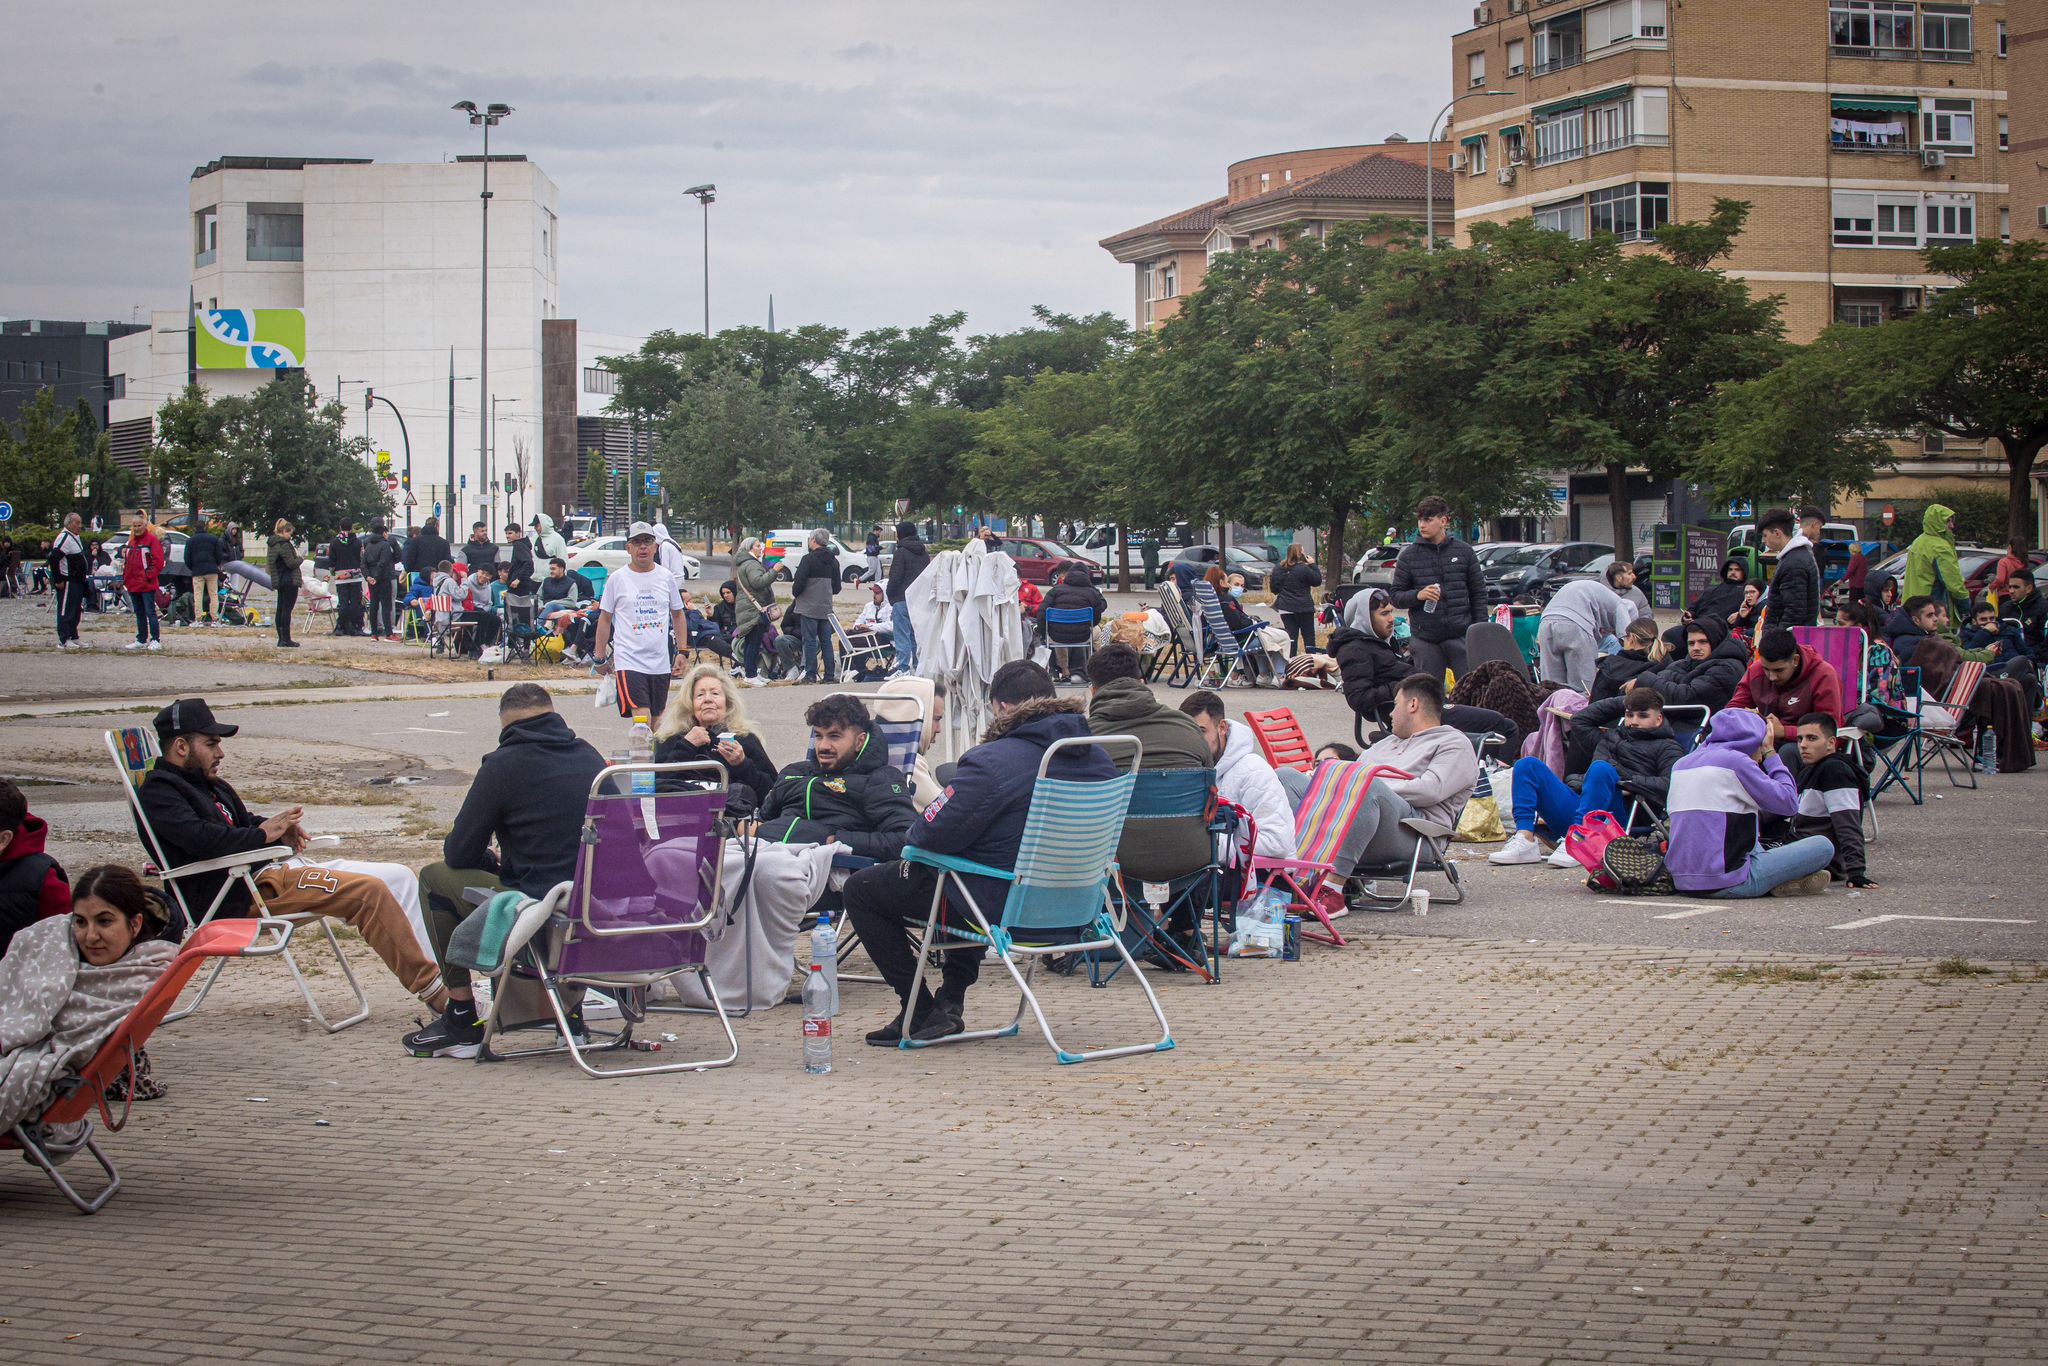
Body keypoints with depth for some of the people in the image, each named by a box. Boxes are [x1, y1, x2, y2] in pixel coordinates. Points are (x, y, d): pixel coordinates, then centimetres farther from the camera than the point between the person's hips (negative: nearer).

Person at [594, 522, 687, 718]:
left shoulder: (666, 577, 8)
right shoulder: (617, 579, 1)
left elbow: (677, 614, 17)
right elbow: (605, 619, 7)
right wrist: (601, 658, 6)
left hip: (661, 662, 4)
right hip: (629, 662, -4)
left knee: (658, 717, 10)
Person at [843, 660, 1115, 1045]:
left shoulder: (991, 761, -22)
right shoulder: (1097, 759, 0)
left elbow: (933, 834, -21)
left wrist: (914, 836, 4)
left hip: (999, 908, -8)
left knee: (861, 888, 11)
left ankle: (920, 1013, 10)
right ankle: (951, 1002, 30)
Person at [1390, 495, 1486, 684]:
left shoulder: (1464, 551, 6)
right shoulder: (1409, 555, 4)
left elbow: (1479, 594, 9)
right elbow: (1396, 596, 5)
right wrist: (1418, 595, -15)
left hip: (1460, 635, 0)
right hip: (1425, 638, 0)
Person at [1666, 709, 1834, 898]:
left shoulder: (1680, 764, 15)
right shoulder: (1736, 761, -8)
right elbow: (1789, 804, -4)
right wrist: (1770, 753, 9)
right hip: (1726, 882, -7)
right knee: (1823, 846, -2)